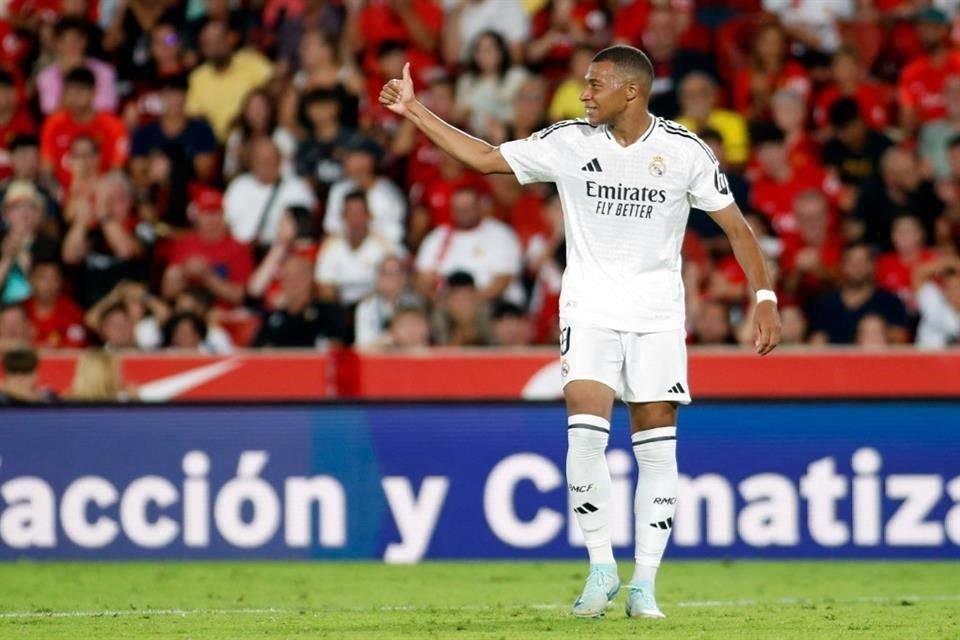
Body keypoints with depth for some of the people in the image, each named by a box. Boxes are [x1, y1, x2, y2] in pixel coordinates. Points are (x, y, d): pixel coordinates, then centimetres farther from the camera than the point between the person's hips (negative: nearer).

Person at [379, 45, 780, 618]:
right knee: (586, 433, -16)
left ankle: (644, 583, 6)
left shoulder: (684, 151, -6)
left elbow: (735, 225, 1)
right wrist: (414, 111, 5)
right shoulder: (568, 141, -2)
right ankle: (601, 567, -3)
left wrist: (765, 299, -6)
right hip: (590, 308, 1)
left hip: (658, 315, -1)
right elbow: (485, 158, 8)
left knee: (657, 447, -1)